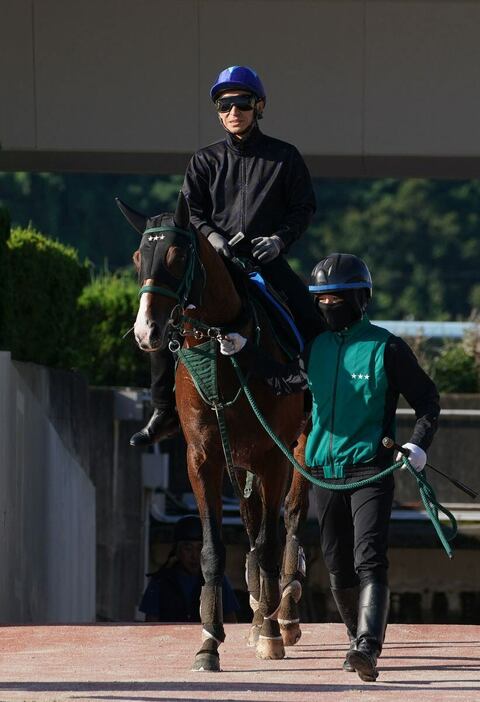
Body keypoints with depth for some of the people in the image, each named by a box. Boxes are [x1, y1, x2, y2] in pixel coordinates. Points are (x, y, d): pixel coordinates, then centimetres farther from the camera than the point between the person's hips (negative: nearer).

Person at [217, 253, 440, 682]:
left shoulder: (386, 348, -6)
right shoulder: (317, 348, 9)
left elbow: (427, 401, -1)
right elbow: (283, 381, 19)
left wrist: (418, 445, -15)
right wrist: (243, 350, 9)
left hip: (371, 469, -6)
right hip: (325, 469, 6)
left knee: (369, 561, -17)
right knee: (338, 566, 12)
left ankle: (368, 647, -28)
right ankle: (359, 638, 28)